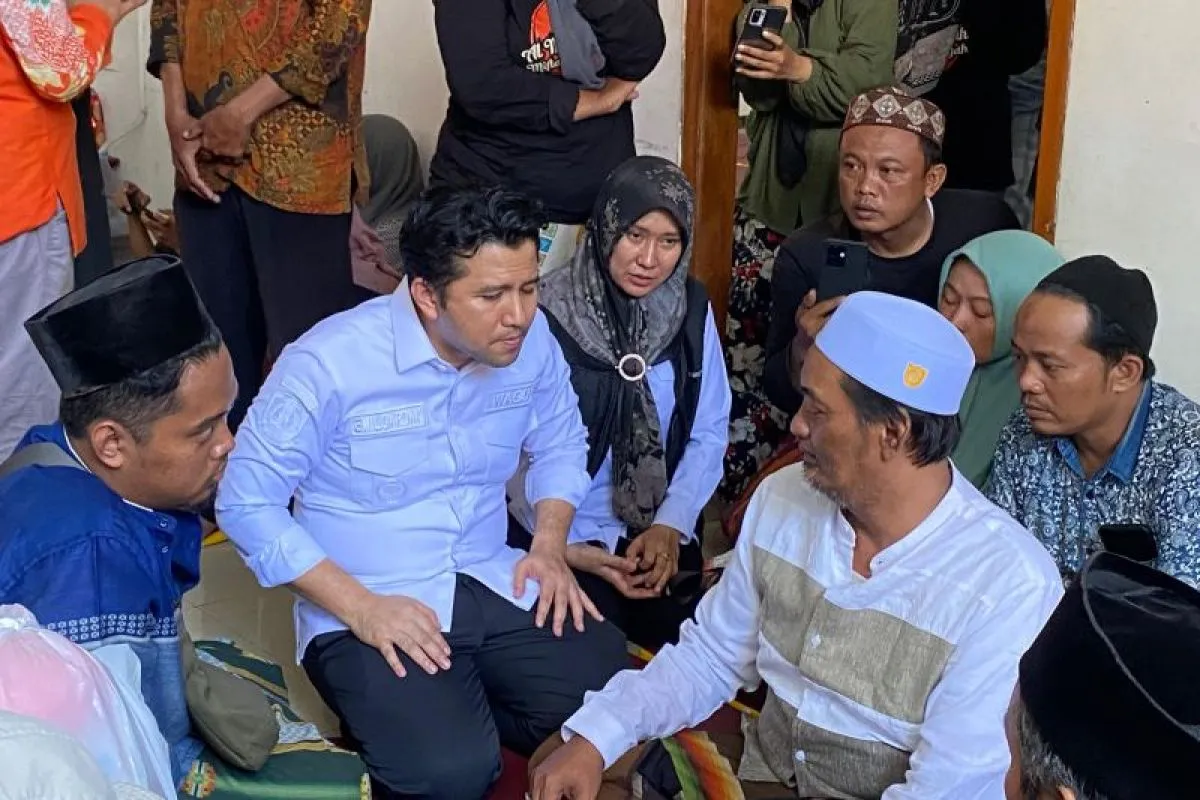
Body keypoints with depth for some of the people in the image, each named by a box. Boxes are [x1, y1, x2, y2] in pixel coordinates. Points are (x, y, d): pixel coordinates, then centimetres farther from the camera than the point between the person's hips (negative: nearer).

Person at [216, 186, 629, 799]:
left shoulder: (531, 341, -2)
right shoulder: (329, 363, -18)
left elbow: (559, 444, 17)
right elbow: (246, 502, -13)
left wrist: (550, 545, -1)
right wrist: (358, 606, -20)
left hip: (493, 585, 5)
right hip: (370, 610, -5)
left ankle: (464, 717, 9)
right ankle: (385, 732, 6)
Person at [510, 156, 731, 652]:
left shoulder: (691, 308, 1)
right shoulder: (546, 314, -13)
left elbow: (708, 432, 5)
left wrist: (671, 524, -7)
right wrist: (567, 546, -16)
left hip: (657, 530, 4)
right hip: (560, 533, -4)